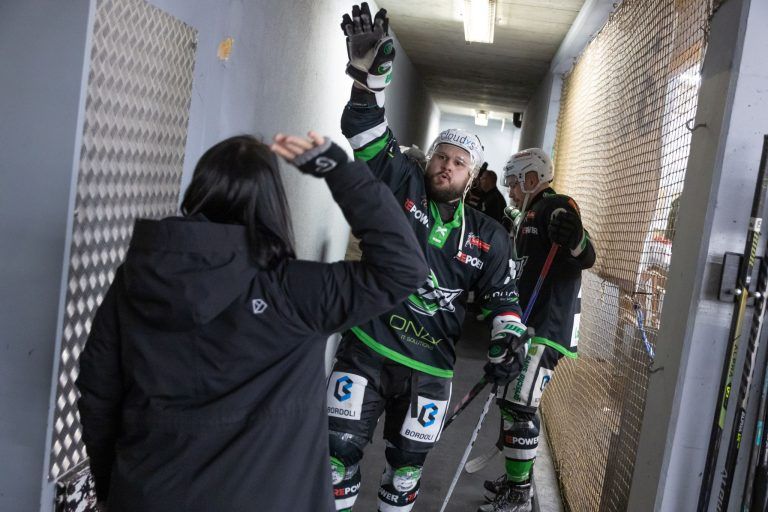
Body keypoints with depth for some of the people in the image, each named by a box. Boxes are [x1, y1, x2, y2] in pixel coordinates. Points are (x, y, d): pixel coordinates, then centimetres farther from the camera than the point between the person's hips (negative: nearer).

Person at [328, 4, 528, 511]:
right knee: (339, 451, 1)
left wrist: (510, 338, -9)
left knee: (407, 463, 14)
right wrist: (369, 70, -25)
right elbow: (369, 135, -11)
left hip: (428, 368, 2)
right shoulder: (401, 188, -1)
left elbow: (502, 294, 10)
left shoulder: (488, 237, 5)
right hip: (366, 350, -2)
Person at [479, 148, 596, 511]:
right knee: (511, 403, 16)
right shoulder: (531, 215, 20)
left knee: (519, 407, -10)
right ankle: (515, 479, 29)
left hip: (547, 328, -10)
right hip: (527, 324, 10)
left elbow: (586, 259, -23)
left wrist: (573, 237, -43)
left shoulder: (556, 207, -11)